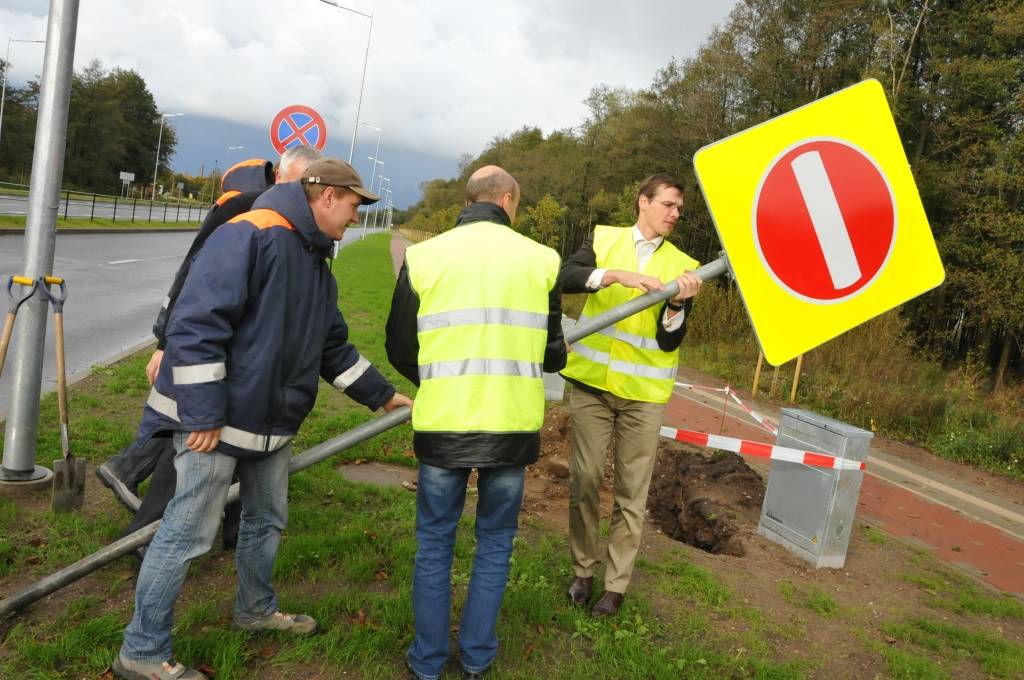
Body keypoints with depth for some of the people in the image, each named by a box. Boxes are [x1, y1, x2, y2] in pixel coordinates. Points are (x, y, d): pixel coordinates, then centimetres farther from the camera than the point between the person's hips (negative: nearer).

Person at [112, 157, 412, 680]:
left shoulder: (316, 264, 12)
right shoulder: (250, 235, -19)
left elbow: (333, 348, 19)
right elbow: (196, 322, -24)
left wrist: (382, 395, 20)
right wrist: (204, 414, -24)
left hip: (272, 422, 9)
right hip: (215, 419, -9)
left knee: (267, 520, 21)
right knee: (189, 533, 0)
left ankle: (256, 609, 42)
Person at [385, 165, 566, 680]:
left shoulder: (424, 256, -2)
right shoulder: (540, 259, -1)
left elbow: (400, 349, 4)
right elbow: (553, 354, 6)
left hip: (442, 425, 0)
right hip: (512, 426, 1)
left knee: (435, 543, 17)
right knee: (495, 542, 19)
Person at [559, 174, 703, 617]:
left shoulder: (682, 265, 2)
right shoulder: (604, 239, 3)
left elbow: (670, 341, -3)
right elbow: (566, 277, -16)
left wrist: (678, 304, -21)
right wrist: (617, 275, -28)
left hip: (643, 390, 0)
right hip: (592, 381, 0)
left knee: (632, 492, 4)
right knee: (585, 479, 7)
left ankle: (616, 584, 17)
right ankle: (583, 571, 24)